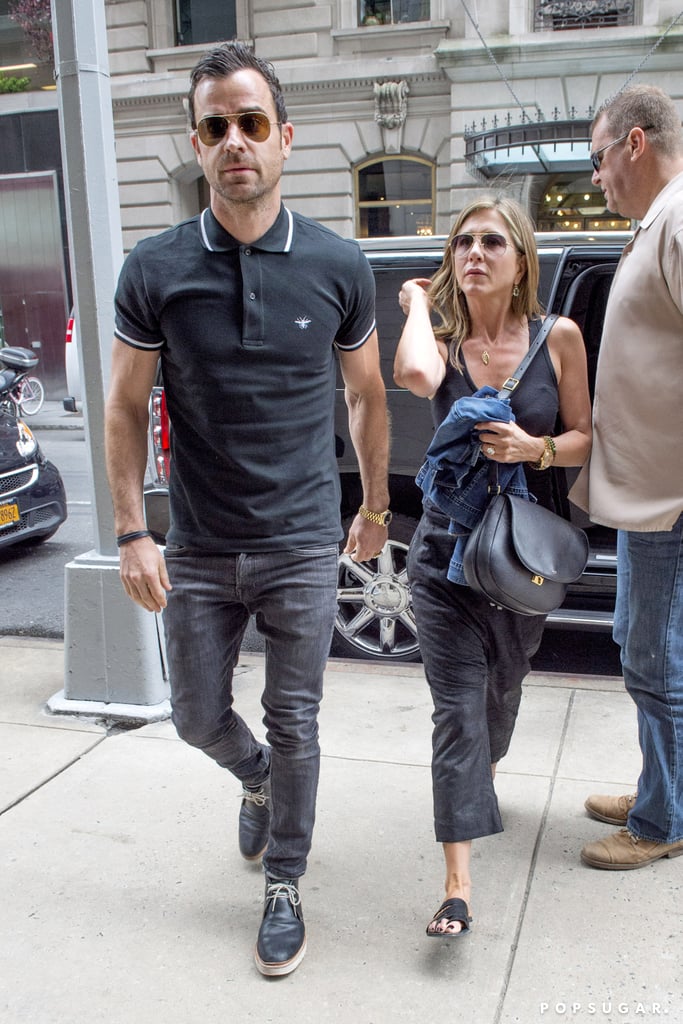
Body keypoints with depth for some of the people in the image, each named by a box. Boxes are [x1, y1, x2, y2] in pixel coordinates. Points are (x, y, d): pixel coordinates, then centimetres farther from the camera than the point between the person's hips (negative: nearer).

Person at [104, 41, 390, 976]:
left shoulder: (339, 265, -4)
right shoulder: (155, 269, -5)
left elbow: (367, 395, 8)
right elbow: (126, 408, 1)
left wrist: (375, 505, 14)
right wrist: (132, 533, -3)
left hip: (302, 547, -1)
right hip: (198, 552, 1)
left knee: (294, 725, 7)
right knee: (200, 716, 14)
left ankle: (284, 887, 30)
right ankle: (258, 781, 49)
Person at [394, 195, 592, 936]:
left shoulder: (558, 339, -4)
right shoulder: (443, 341, -6)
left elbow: (584, 438, 2)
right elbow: (414, 376, -31)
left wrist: (536, 448, -19)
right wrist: (417, 302, -13)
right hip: (446, 547, -2)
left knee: (503, 686, 22)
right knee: (457, 705, -6)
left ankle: (484, 779, 53)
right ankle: (458, 882, -1)